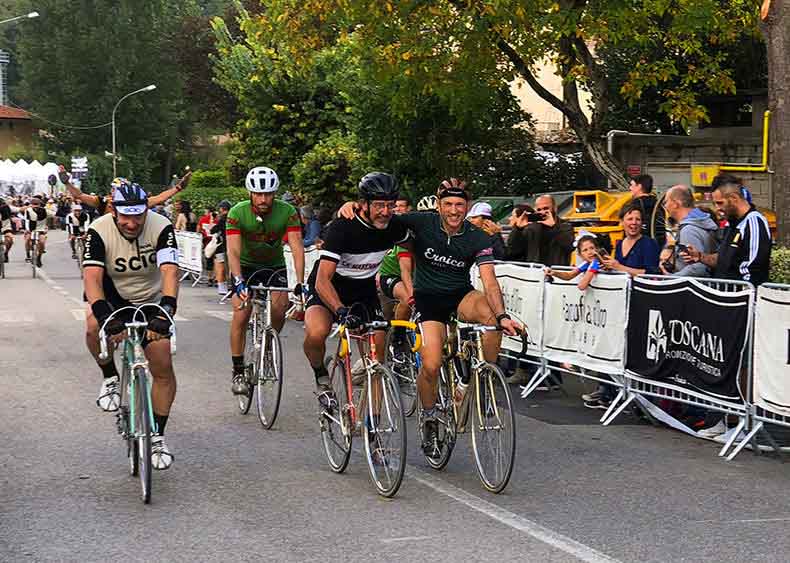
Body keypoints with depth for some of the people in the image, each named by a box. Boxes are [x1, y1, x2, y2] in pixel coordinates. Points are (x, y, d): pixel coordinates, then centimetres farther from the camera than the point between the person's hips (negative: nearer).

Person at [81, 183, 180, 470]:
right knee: (95, 326, -35)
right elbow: (92, 277, -34)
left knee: (163, 368, -7)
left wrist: (166, 312, -53)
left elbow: (170, 272, -36)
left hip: (151, 299, 1)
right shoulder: (99, 231, -24)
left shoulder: (161, 228, -24)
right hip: (112, 296, -1)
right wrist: (105, 315, -52)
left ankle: (157, 437, 10)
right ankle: (110, 379, -6)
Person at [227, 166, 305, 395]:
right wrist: (238, 281, -46)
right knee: (241, 314, -16)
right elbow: (233, 250, -31)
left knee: (280, 307, -22)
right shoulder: (238, 213, -23)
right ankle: (238, 372, -6)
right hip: (246, 266, -1)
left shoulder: (287, 212, -22)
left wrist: (300, 282, -39)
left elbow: (297, 247, -27)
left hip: (274, 265, 1)